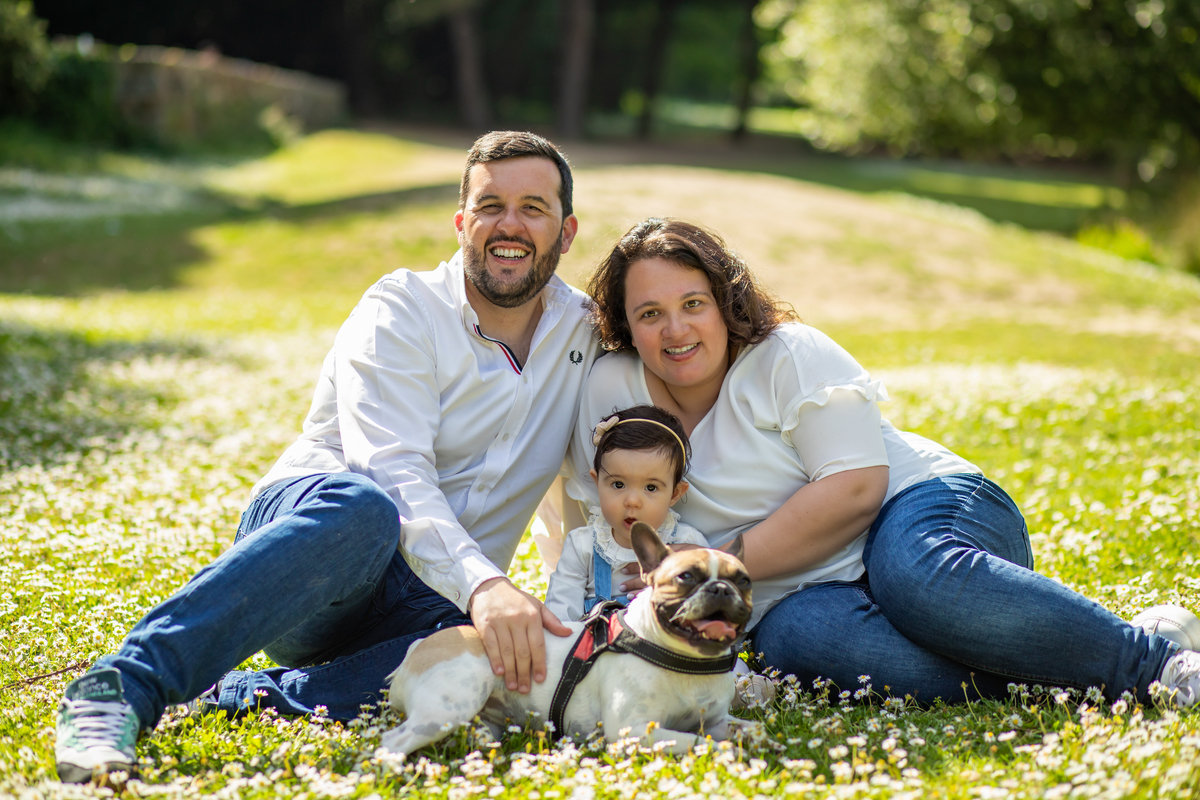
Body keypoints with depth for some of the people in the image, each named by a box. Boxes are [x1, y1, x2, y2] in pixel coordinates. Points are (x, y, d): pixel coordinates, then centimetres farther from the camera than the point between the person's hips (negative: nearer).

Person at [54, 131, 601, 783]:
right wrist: (481, 583, -38)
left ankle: (237, 700, -33)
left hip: (420, 601, 4)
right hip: (302, 524, -4)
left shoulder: (586, 334, 10)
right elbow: (393, 473, -22)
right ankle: (121, 689, -42)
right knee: (361, 508, -42)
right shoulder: (402, 310, -6)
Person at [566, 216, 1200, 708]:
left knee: (916, 572, -40)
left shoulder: (790, 355, -6)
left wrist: (725, 564, -19)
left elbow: (857, 487, -16)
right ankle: (1019, 679, -34)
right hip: (800, 593, 3)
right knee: (793, 636, -36)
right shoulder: (613, 389, 4)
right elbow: (589, 516, 14)